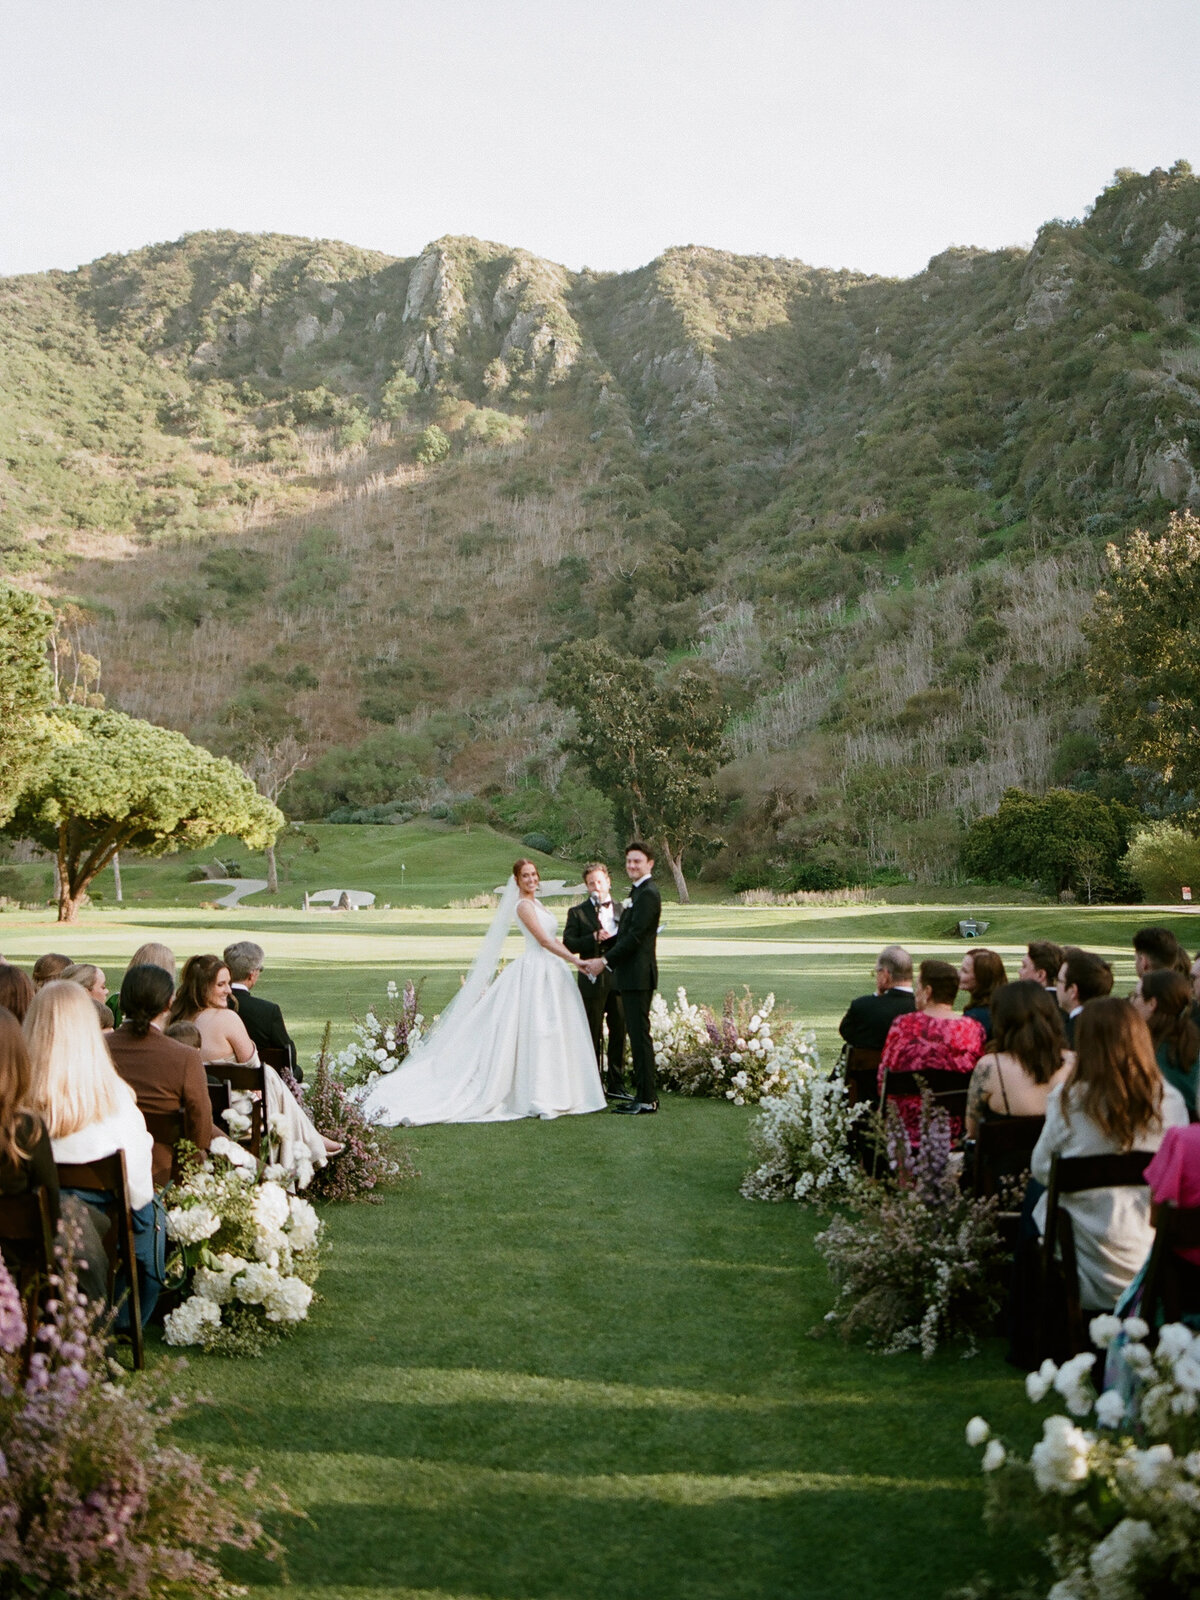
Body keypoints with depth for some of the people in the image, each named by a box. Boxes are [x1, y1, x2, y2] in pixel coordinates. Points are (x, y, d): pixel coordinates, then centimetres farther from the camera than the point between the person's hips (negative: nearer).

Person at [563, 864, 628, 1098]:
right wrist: (594, 938, -18)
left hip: (619, 979, 3)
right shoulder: (577, 912, 2)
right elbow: (568, 943, -7)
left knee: (619, 1033, 7)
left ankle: (616, 1084, 16)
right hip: (593, 980, -3)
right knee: (594, 1035, 3)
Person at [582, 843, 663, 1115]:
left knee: (639, 1034, -7)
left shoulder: (648, 894, -14)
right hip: (631, 975, 10)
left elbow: (635, 936, -19)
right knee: (637, 1034, 12)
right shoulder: (638, 891, 18)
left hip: (638, 975, -10)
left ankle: (647, 1098, -4)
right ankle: (644, 1094, 18)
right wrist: (602, 955, 11)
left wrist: (606, 960, -16)